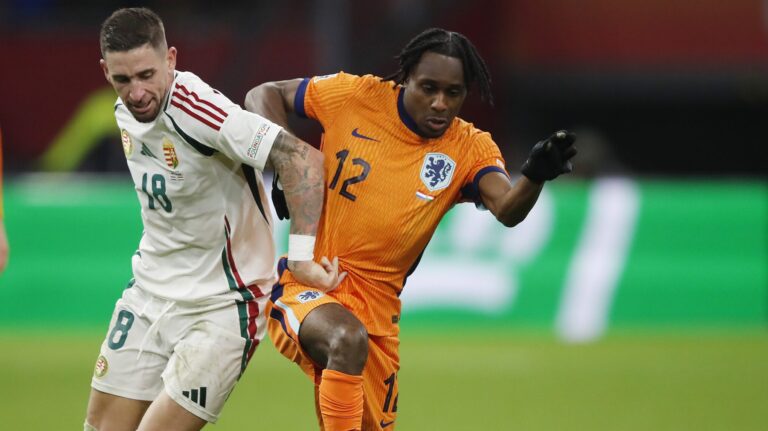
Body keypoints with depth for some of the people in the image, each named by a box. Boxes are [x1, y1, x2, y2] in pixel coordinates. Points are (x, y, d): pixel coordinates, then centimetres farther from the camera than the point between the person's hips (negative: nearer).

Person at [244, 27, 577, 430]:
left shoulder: (470, 148, -3)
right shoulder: (355, 97, -6)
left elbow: (508, 211, -22)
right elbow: (263, 96, 5)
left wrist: (535, 175, -44)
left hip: (377, 305, 4)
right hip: (305, 282, -4)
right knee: (348, 340, -36)